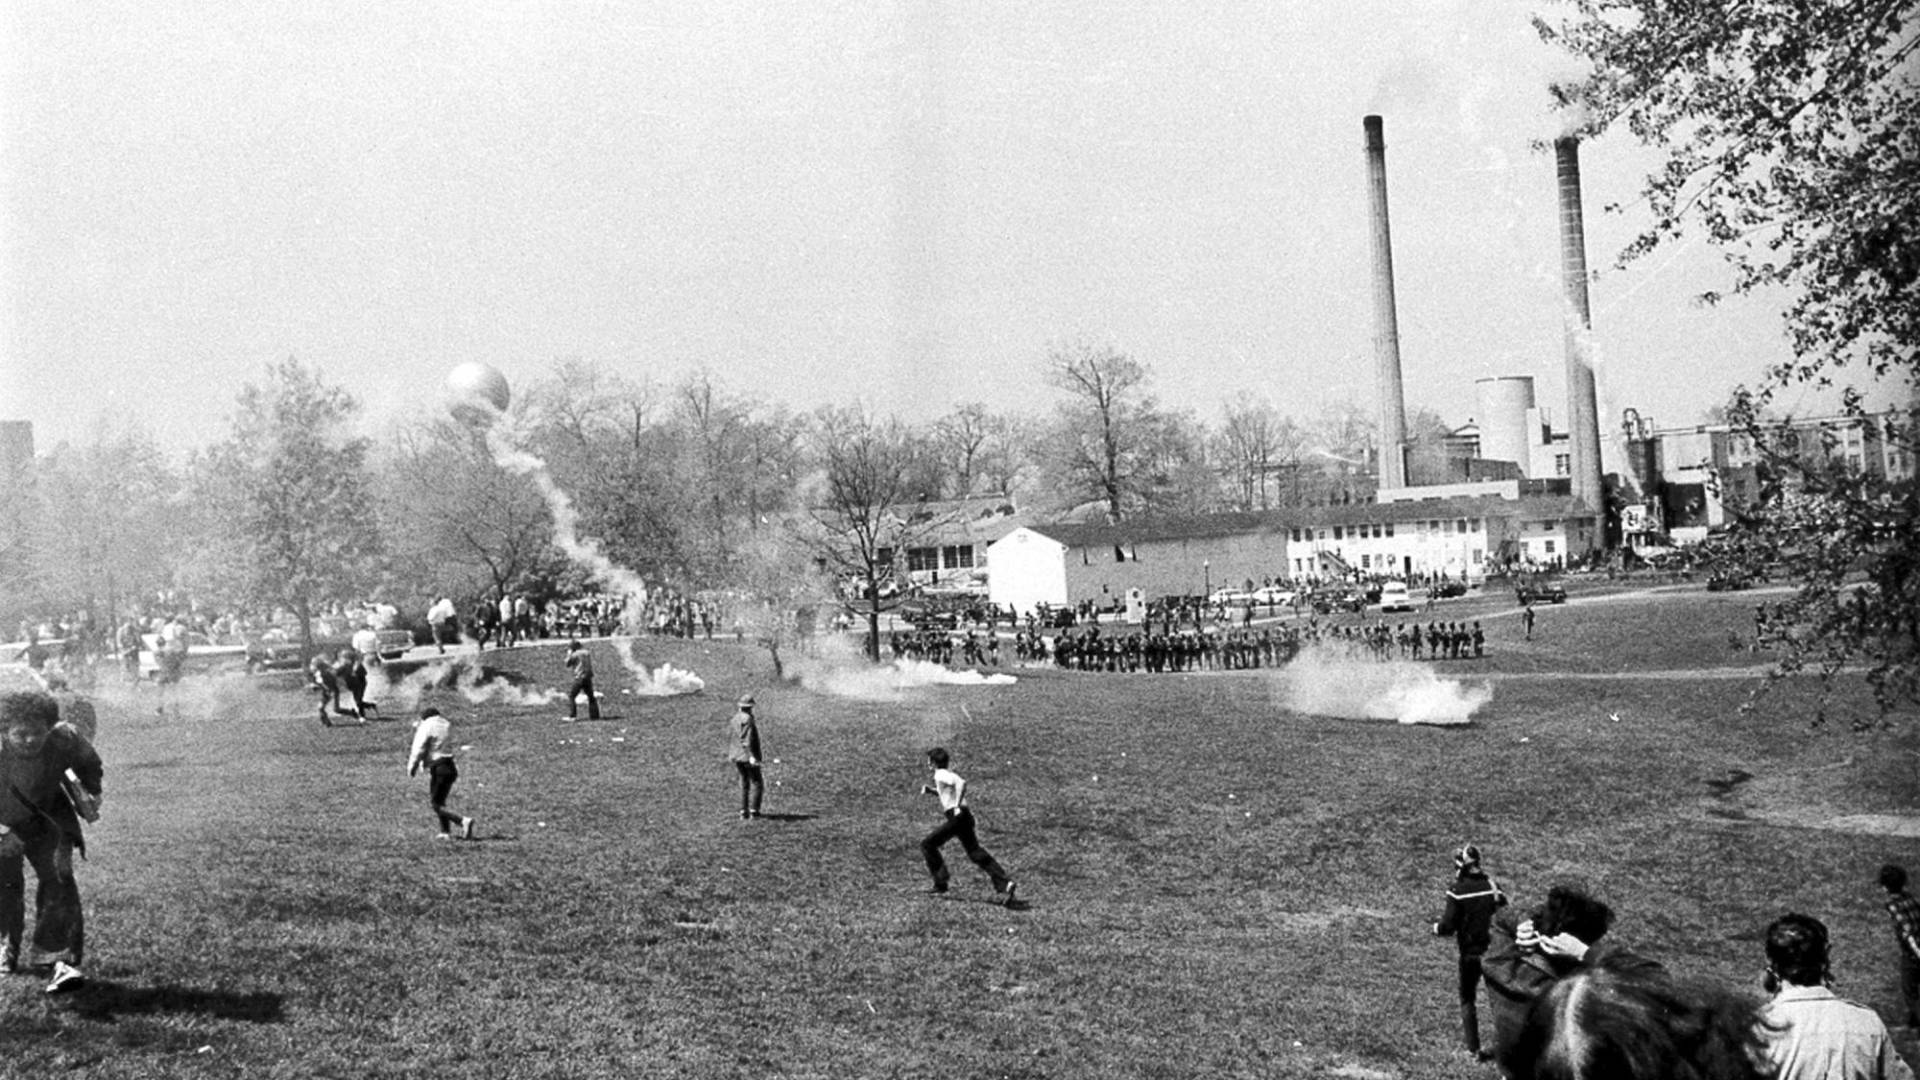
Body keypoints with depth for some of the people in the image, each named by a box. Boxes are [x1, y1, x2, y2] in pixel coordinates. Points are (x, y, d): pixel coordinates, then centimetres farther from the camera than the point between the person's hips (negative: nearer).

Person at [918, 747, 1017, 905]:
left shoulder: (941, 774, -8)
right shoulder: (946, 774, 20)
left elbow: (961, 783, -26)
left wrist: (957, 806, -23)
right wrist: (931, 790, 24)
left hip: (957, 816, -9)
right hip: (965, 816, 9)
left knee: (927, 845, 2)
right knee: (975, 852, 6)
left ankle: (940, 883, 1)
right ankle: (1004, 883, -5)